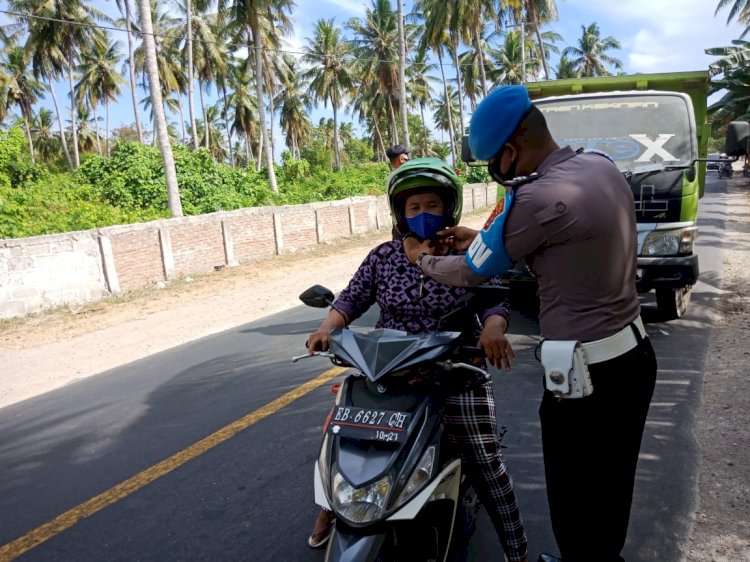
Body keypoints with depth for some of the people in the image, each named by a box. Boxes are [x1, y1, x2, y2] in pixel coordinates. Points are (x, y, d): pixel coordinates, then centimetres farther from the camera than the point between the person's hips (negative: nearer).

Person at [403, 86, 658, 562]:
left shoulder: (537, 198, -24)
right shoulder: (602, 167, 2)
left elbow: (473, 271, -11)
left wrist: (423, 260, 9)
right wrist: (482, 237, 17)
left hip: (587, 374, -9)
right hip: (636, 353, 9)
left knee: (575, 499, 12)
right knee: (612, 487, 26)